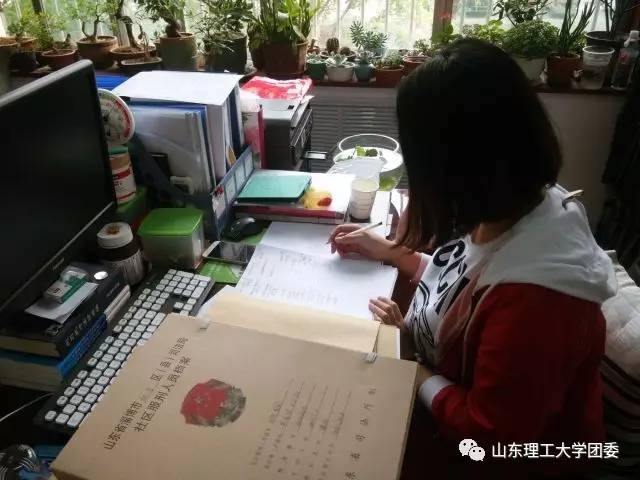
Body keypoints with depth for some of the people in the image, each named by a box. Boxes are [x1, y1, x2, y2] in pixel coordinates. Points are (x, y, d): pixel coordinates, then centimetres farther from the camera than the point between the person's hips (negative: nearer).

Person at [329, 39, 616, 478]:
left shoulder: (534, 298, -40)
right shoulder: (516, 205, -14)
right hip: (454, 382, 6)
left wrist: (408, 358, -19)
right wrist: (388, 252, 5)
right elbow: (463, 273, 7)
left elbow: (491, 437, -26)